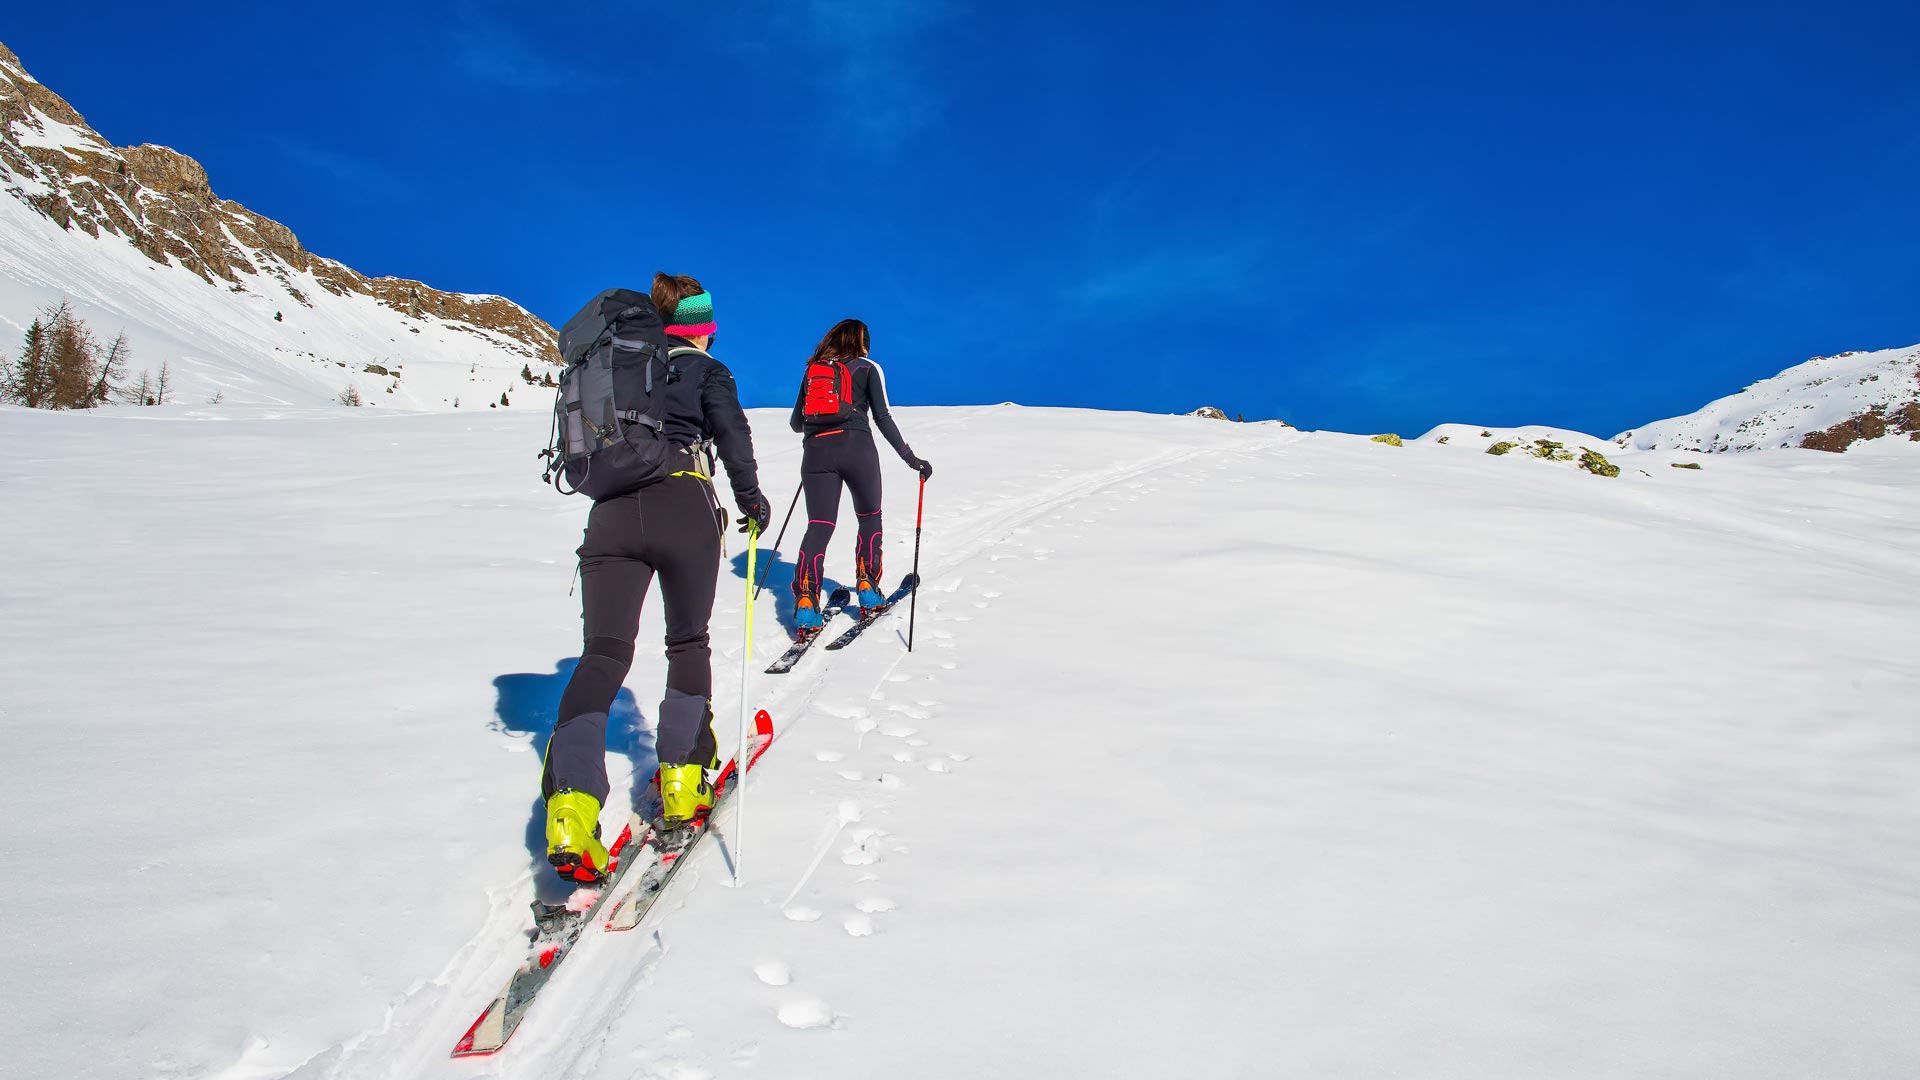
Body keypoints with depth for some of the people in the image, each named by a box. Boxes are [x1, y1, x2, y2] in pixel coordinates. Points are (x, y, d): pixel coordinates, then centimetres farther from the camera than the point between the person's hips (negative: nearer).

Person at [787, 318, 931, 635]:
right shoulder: (868, 368, 10)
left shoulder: (812, 369, 19)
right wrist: (910, 457, 4)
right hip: (857, 448, -2)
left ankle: (805, 601, -17)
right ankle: (867, 590, 13)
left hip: (816, 453, 2)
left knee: (819, 526, -2)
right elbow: (883, 418, 1)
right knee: (870, 519, 18)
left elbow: (796, 423, 23)